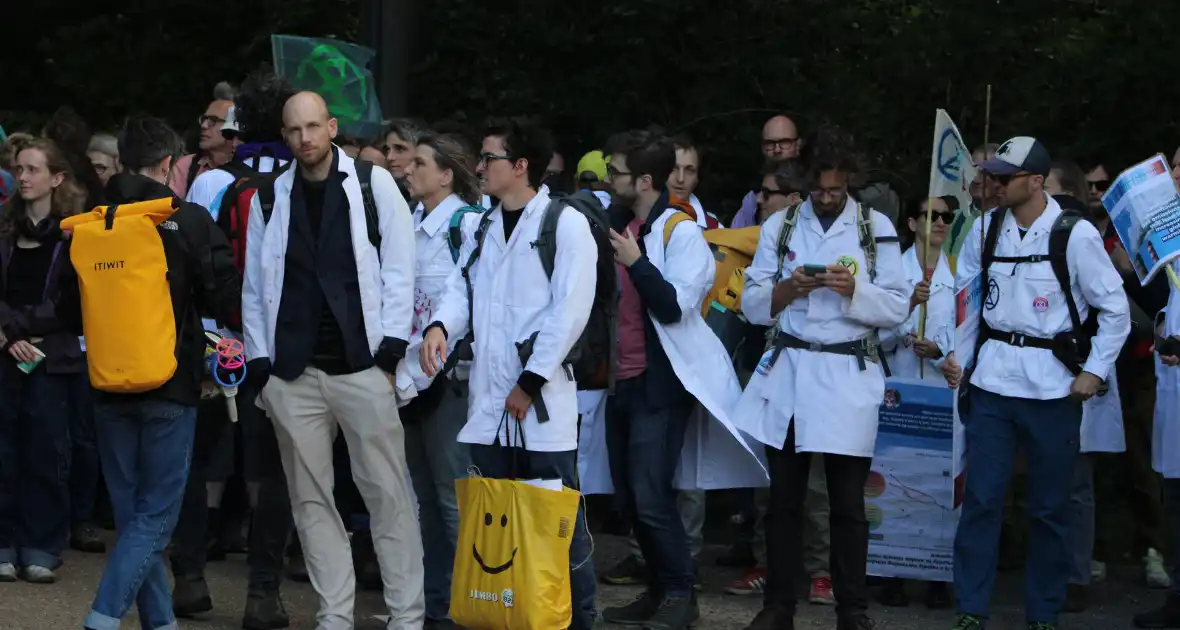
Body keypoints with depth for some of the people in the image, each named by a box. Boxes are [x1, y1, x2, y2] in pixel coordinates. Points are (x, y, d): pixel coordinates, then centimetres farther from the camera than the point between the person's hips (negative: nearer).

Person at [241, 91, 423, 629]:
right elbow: (254, 287, 10)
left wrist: (390, 352, -7)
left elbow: (398, 270, -1)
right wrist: (260, 365, 4)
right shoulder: (270, 197, 8)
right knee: (311, 499, 5)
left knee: (388, 493, -3)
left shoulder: (373, 184, 1)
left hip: (361, 364, -3)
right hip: (292, 372, 3)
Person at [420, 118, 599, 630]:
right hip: (487, 396, 6)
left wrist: (531, 381, -14)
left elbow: (570, 310, -11)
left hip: (542, 396, -6)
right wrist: (440, 326, -13)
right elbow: (463, 290, 10)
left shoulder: (565, 224, -5)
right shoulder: (477, 227, 16)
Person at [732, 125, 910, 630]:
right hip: (786, 371, 2)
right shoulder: (779, 226, 7)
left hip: (848, 377, -2)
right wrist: (787, 290, -15)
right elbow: (752, 305, 4)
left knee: (848, 503, 2)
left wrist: (853, 290, -17)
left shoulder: (877, 228, 3)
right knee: (783, 498, 6)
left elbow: (897, 308, 0)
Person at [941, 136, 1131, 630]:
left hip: (1052, 383, -3)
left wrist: (1095, 371, -7)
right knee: (981, 498, 0)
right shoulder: (986, 229, 3)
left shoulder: (1076, 235, -9)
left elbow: (1115, 309, -3)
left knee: (1050, 507, 5)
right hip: (992, 380, 3)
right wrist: (953, 353, 5)